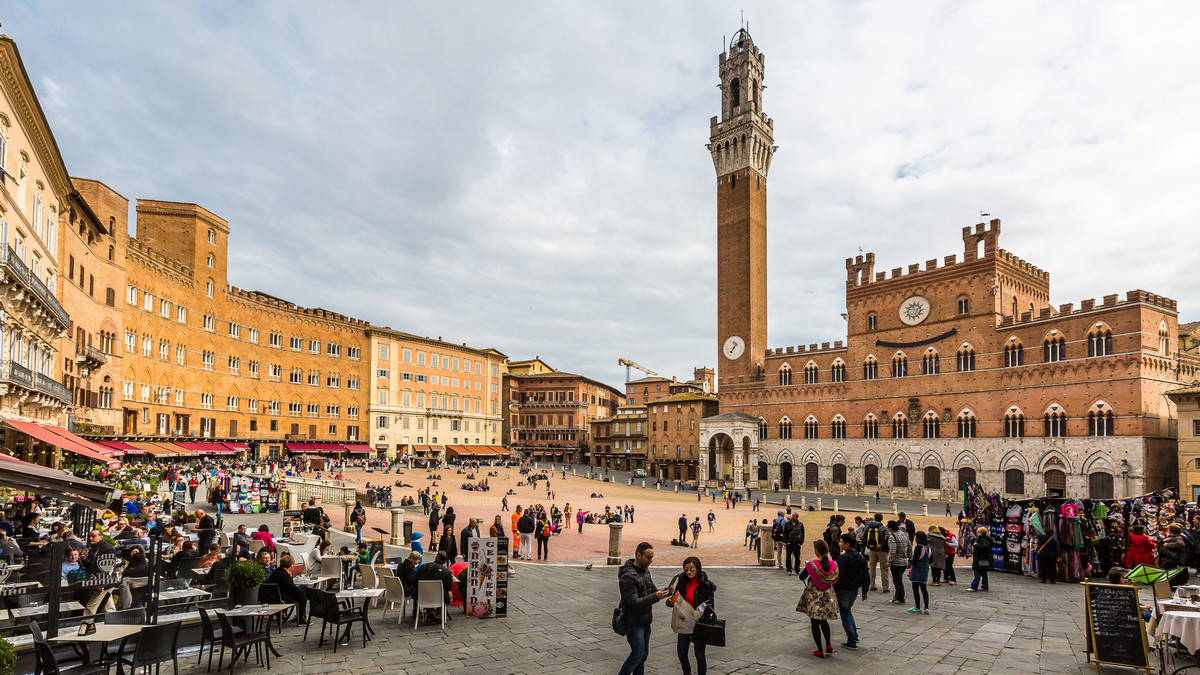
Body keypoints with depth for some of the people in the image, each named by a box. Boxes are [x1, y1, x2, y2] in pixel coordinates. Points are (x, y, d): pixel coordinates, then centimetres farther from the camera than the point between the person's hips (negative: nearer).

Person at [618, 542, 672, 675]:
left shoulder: (645, 571, 7)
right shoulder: (628, 576, -22)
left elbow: (651, 592, 13)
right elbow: (634, 603, -26)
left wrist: (666, 591, -7)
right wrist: (656, 597, -34)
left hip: (645, 622, 8)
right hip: (634, 623, -8)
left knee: (644, 654, 14)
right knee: (637, 655, -2)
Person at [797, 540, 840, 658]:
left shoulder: (812, 564, -20)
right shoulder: (833, 565, -9)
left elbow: (801, 577, -7)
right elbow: (835, 580, 5)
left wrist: (802, 570, 12)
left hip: (814, 597, -4)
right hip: (827, 597, 4)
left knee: (815, 624, 8)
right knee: (823, 620, 26)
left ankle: (820, 651, 10)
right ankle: (828, 645, 19)